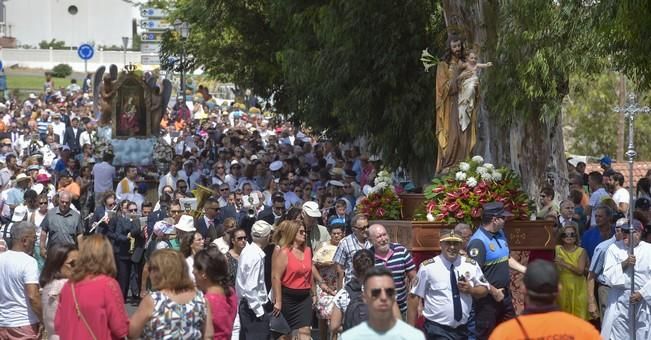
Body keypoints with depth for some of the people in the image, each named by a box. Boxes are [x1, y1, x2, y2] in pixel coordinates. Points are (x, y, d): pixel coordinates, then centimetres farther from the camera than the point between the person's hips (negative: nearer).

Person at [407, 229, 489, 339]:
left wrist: (471, 290, -12)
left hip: (462, 329, 5)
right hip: (437, 330, -5)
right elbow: (414, 297, -7)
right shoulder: (428, 267, -9)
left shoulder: (471, 265, 1)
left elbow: (484, 290, 10)